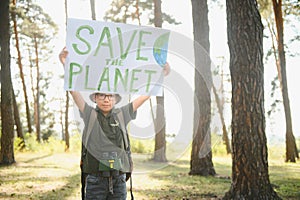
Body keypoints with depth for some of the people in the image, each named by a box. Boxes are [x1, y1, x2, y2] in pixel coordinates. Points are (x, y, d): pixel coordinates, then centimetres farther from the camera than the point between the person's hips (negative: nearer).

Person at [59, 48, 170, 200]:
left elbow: (145, 95, 10)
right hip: (95, 180, -2)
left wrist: (161, 75, 8)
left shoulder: (122, 114, 7)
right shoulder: (90, 114, 1)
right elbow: (73, 90, -9)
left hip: (118, 180, 2)